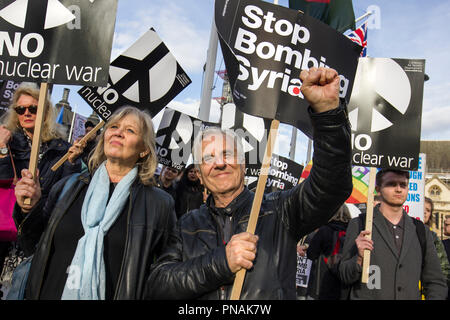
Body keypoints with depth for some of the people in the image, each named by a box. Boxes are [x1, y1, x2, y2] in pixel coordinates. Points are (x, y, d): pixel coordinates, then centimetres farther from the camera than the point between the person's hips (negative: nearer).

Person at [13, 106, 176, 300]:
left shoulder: (159, 204, -8)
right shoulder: (68, 187, 1)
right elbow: (36, 247, 7)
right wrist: (30, 210, -7)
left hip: (109, 294, -2)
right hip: (49, 294, 3)